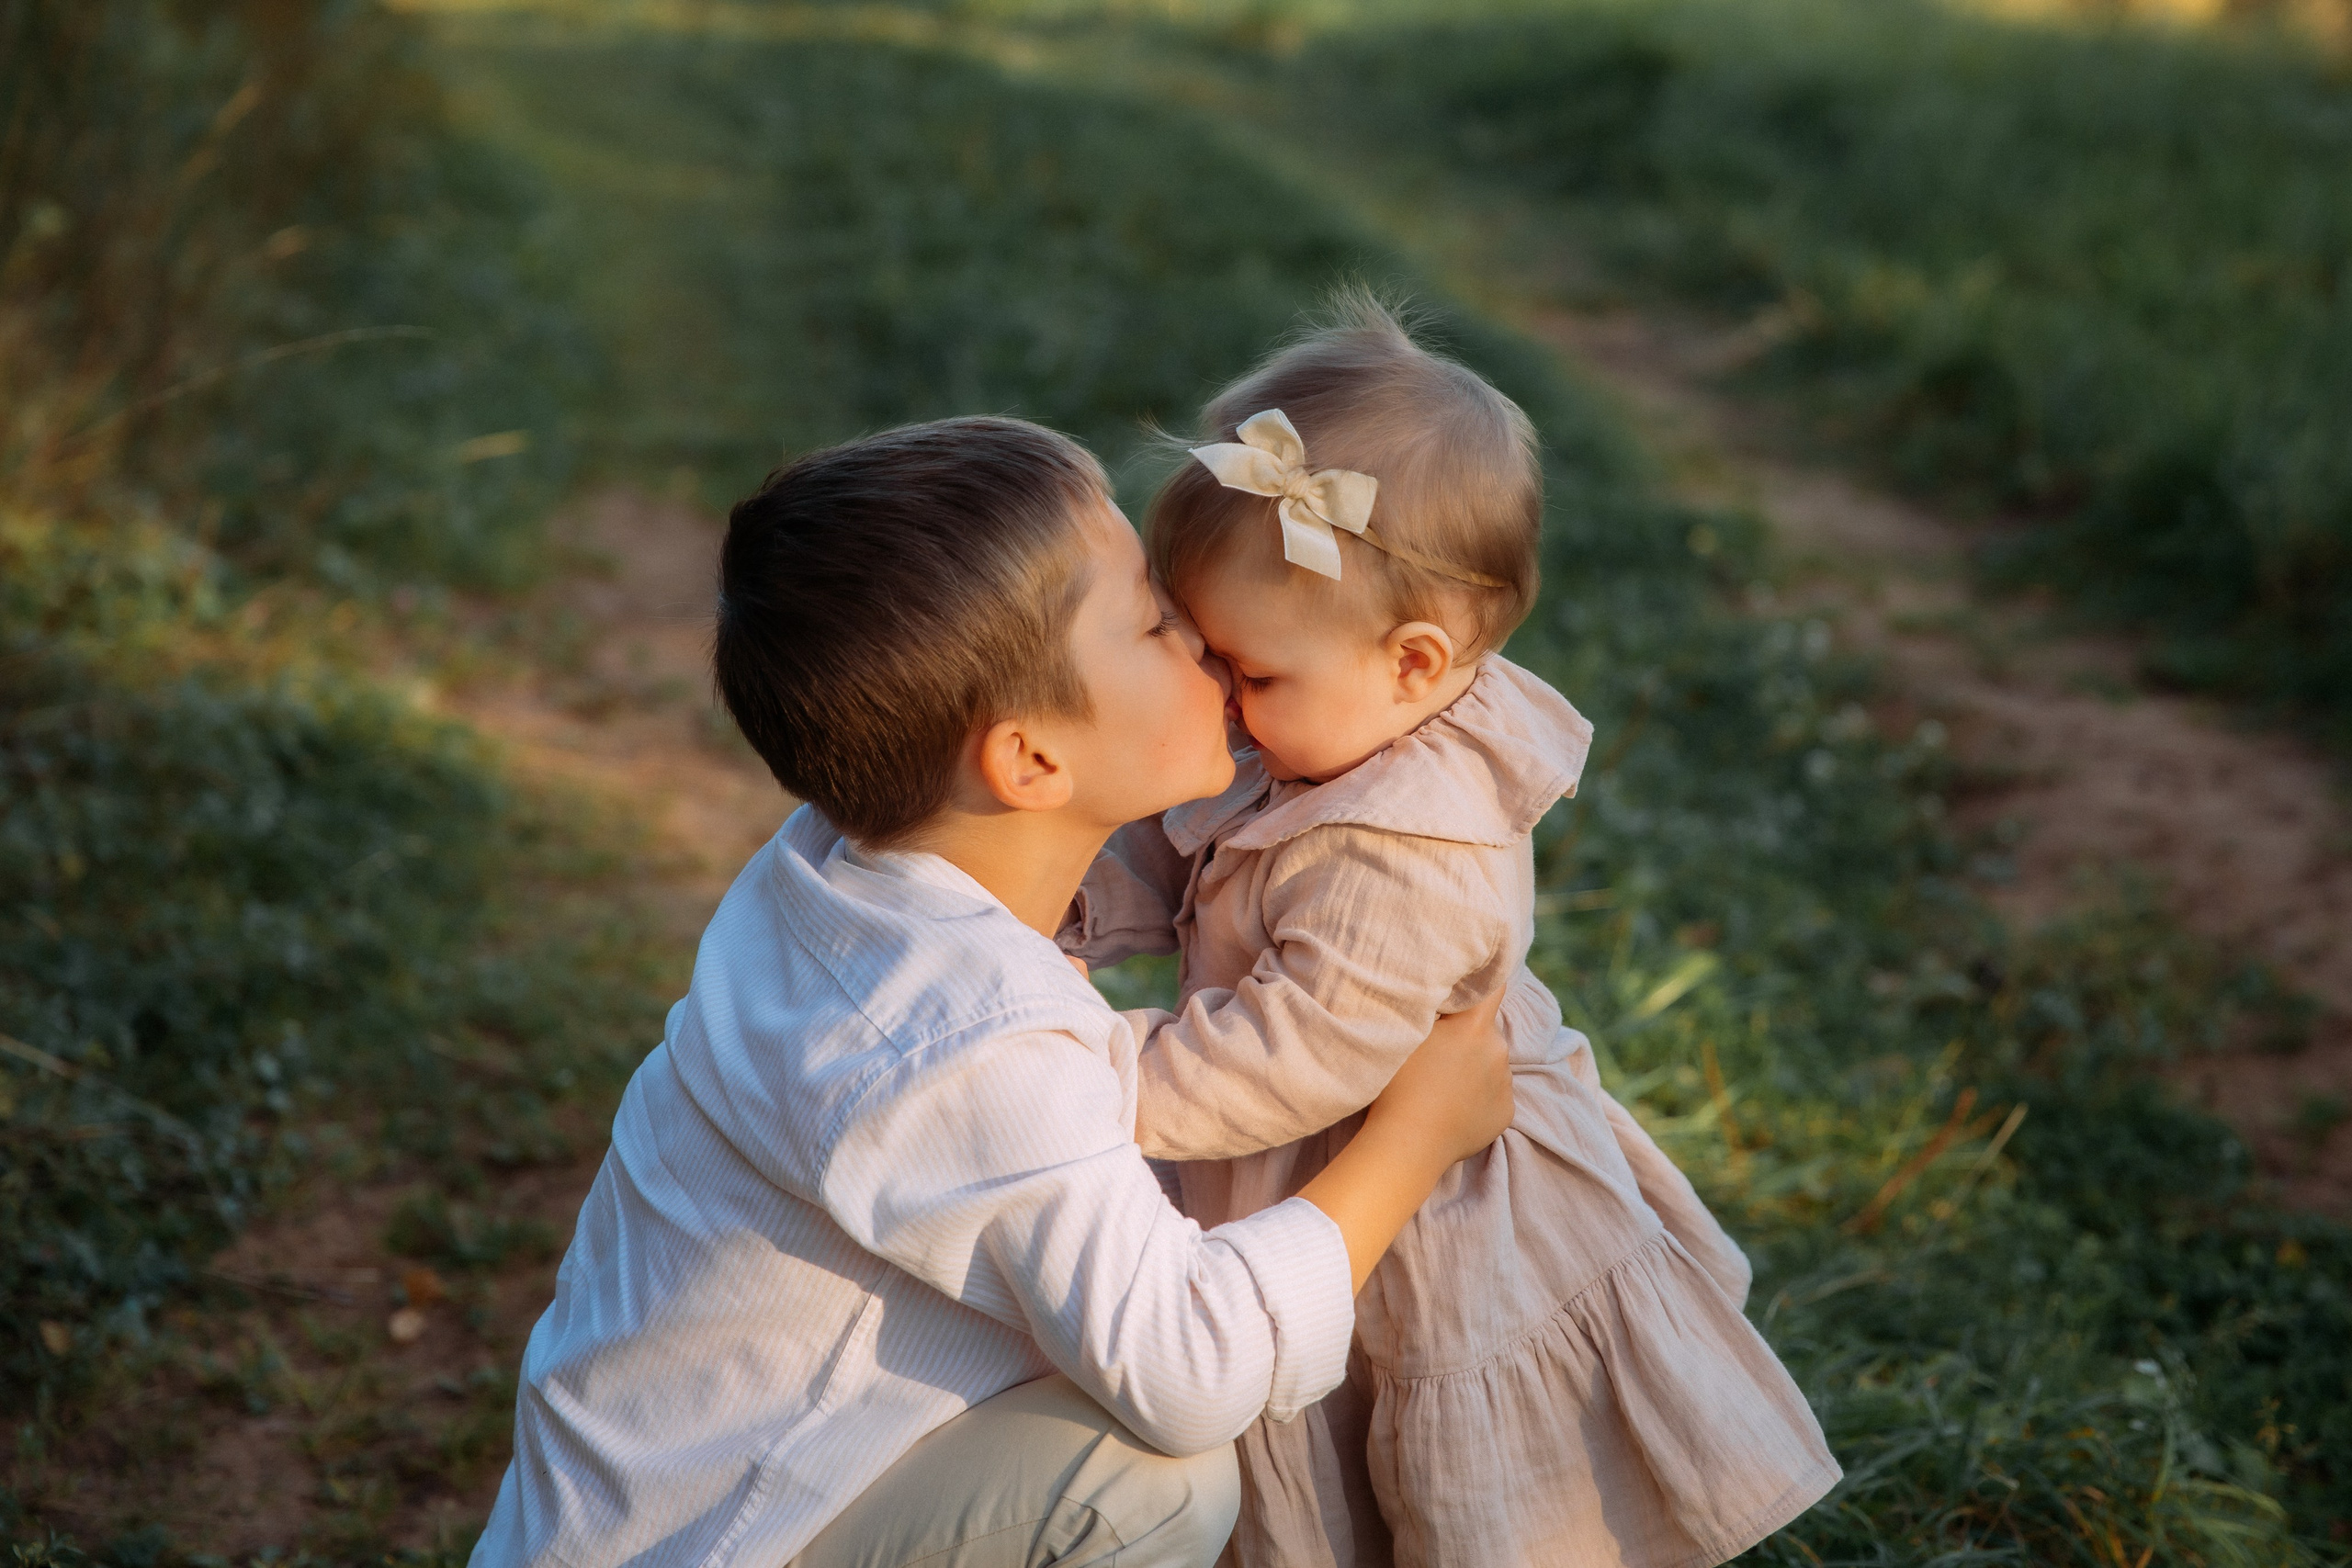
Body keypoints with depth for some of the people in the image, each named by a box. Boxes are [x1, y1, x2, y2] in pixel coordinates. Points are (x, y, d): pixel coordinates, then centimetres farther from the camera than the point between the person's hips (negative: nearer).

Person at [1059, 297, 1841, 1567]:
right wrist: (1064, 902, -10)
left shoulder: (1407, 864, -35)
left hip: (1452, 1259, -9)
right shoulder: (1333, 747, -5)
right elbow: (1175, 860, 6)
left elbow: (1302, 1054, -32)